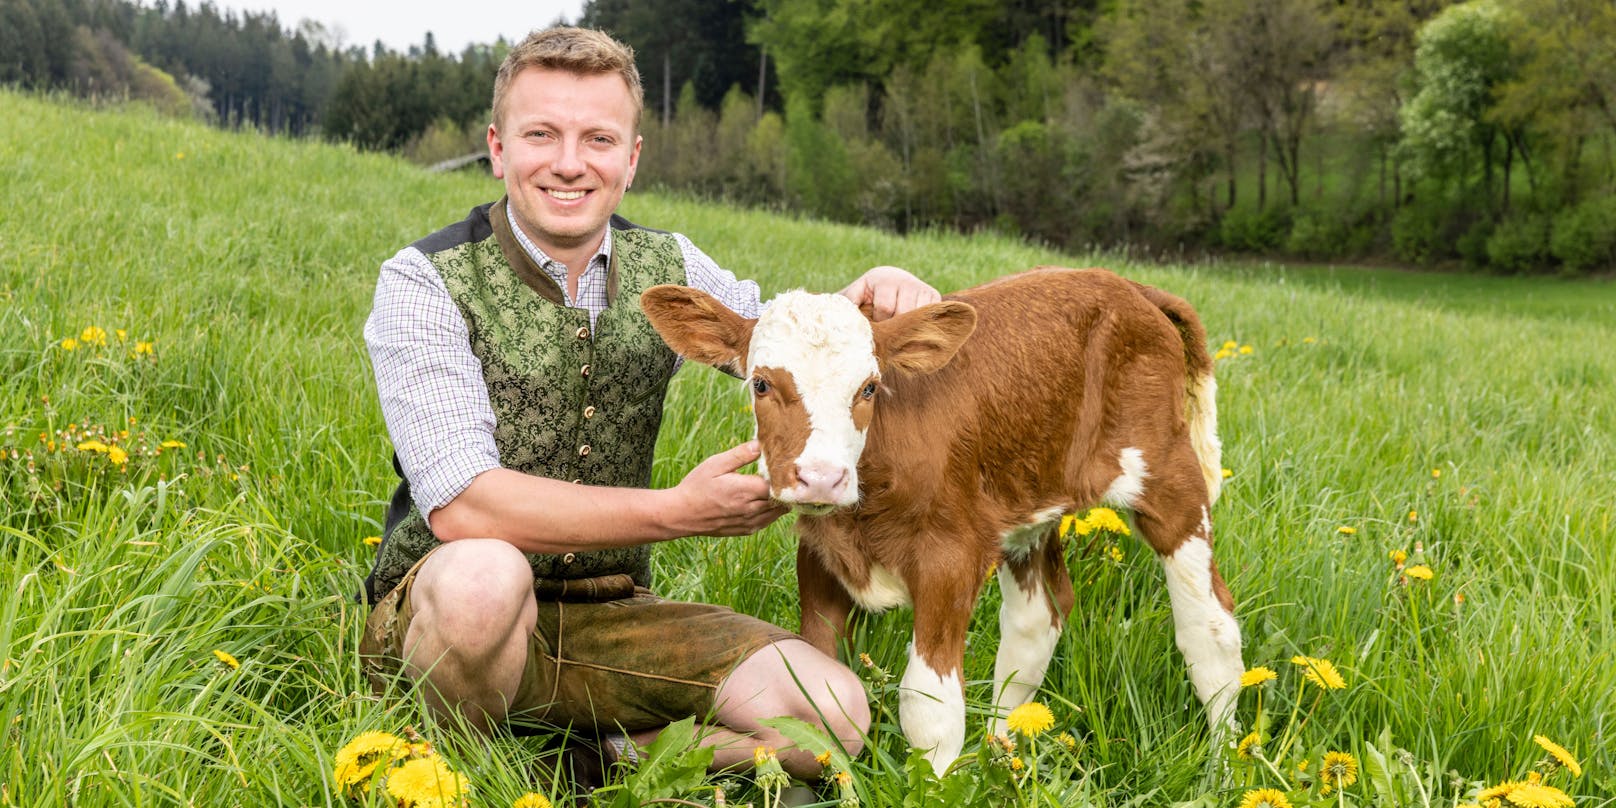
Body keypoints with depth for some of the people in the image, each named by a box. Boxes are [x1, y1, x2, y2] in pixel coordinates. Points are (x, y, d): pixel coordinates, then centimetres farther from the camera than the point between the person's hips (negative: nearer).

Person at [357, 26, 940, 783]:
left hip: (608, 613, 4)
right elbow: (460, 504, -24)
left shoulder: (666, 269, 3)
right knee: (484, 574, -40)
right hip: (440, 610, -4)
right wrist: (680, 511, -26)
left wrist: (872, 295, -8)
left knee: (830, 713, -16)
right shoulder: (426, 282, -12)